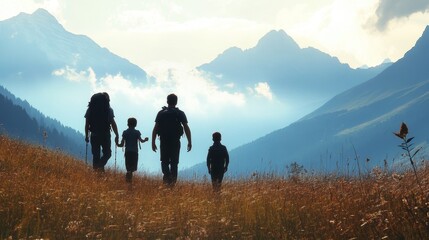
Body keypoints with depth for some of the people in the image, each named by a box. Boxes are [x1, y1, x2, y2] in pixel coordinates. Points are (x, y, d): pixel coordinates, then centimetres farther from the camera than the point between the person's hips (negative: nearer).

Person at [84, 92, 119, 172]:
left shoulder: (90, 109, 6)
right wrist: (117, 135, 1)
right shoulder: (108, 109, -3)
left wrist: (86, 135, 12)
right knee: (107, 153, 7)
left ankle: (95, 169, 6)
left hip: (94, 135, 3)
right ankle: (100, 166, -17)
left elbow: (87, 124, 5)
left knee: (96, 155, 10)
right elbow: (113, 123, -5)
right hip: (105, 135, -3)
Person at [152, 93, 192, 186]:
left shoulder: (161, 113, 5)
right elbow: (186, 128, -4)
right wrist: (189, 142, -1)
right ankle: (173, 179, -1)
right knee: (174, 161, 8)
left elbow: (155, 129, 1)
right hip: (175, 141, -1)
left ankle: (166, 174, -19)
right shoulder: (180, 113, 2)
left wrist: (153, 142, 4)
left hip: (163, 141, 1)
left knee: (164, 161, 7)